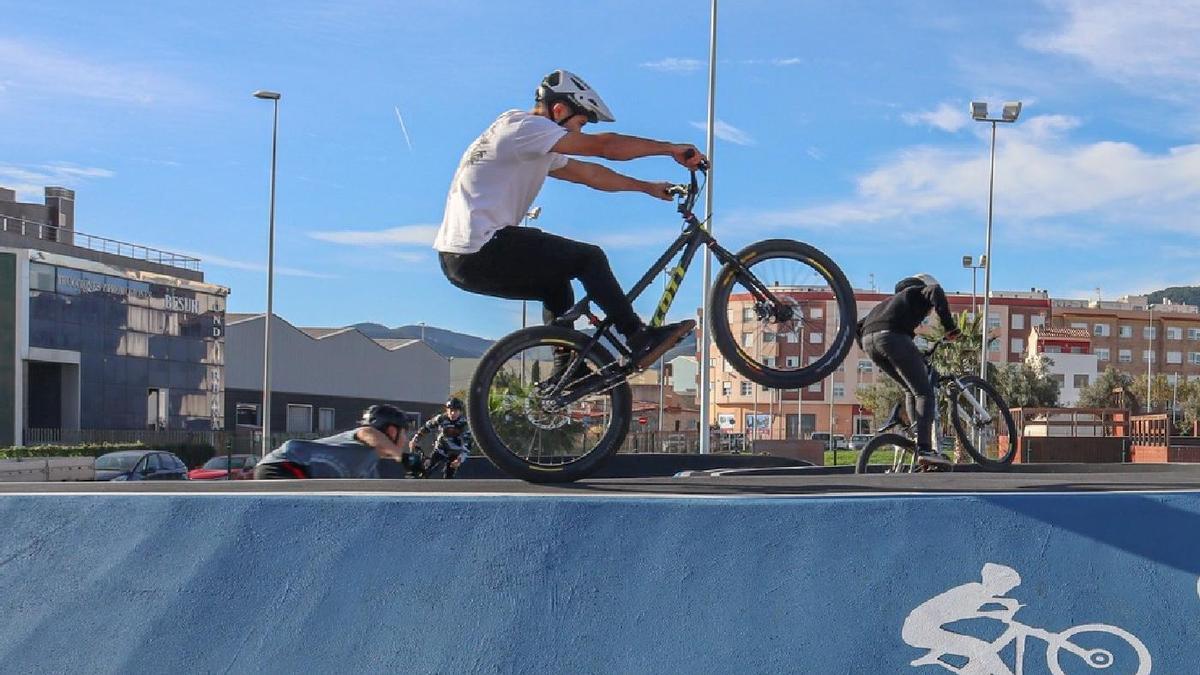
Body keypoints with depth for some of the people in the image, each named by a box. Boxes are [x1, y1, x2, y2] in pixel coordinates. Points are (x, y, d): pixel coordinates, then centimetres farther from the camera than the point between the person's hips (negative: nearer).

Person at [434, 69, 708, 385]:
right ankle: (639, 340, 0)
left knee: (557, 283, 24)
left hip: (458, 258, 10)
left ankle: (563, 373, 23)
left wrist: (648, 187, 27)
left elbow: (588, 173, 26)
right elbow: (605, 145, -11)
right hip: (481, 251, -10)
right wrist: (671, 148, -5)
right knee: (588, 258, -5)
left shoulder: (536, 148, 23)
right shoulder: (526, 126, -8)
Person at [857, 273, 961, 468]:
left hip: (868, 340, 7)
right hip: (892, 336, -7)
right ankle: (924, 449, -17)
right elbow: (936, 291, -4)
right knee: (924, 392, -3)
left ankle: (917, 442, 12)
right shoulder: (921, 292, 22)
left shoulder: (893, 300, 41)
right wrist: (950, 326, -4)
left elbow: (860, 325, 37)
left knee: (911, 390, 21)